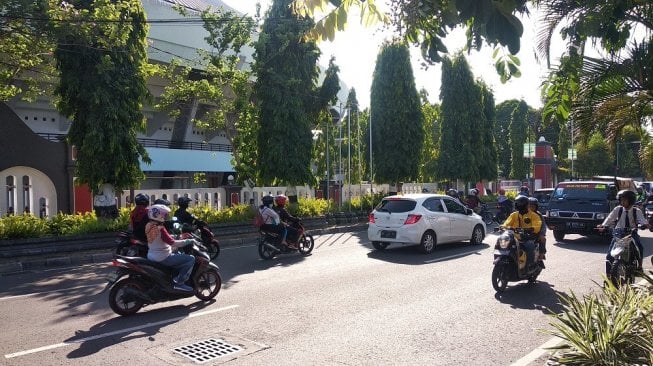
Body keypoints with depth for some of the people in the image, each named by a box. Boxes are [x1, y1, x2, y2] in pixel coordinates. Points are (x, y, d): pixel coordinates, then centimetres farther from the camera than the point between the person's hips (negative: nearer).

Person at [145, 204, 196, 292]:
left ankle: (175, 277, 28)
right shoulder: (160, 229, -23)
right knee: (191, 259, -11)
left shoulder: (149, 226, 5)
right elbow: (172, 243, -24)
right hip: (162, 258, -10)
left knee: (178, 254, 32)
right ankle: (179, 283, -10)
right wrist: (188, 241, -14)